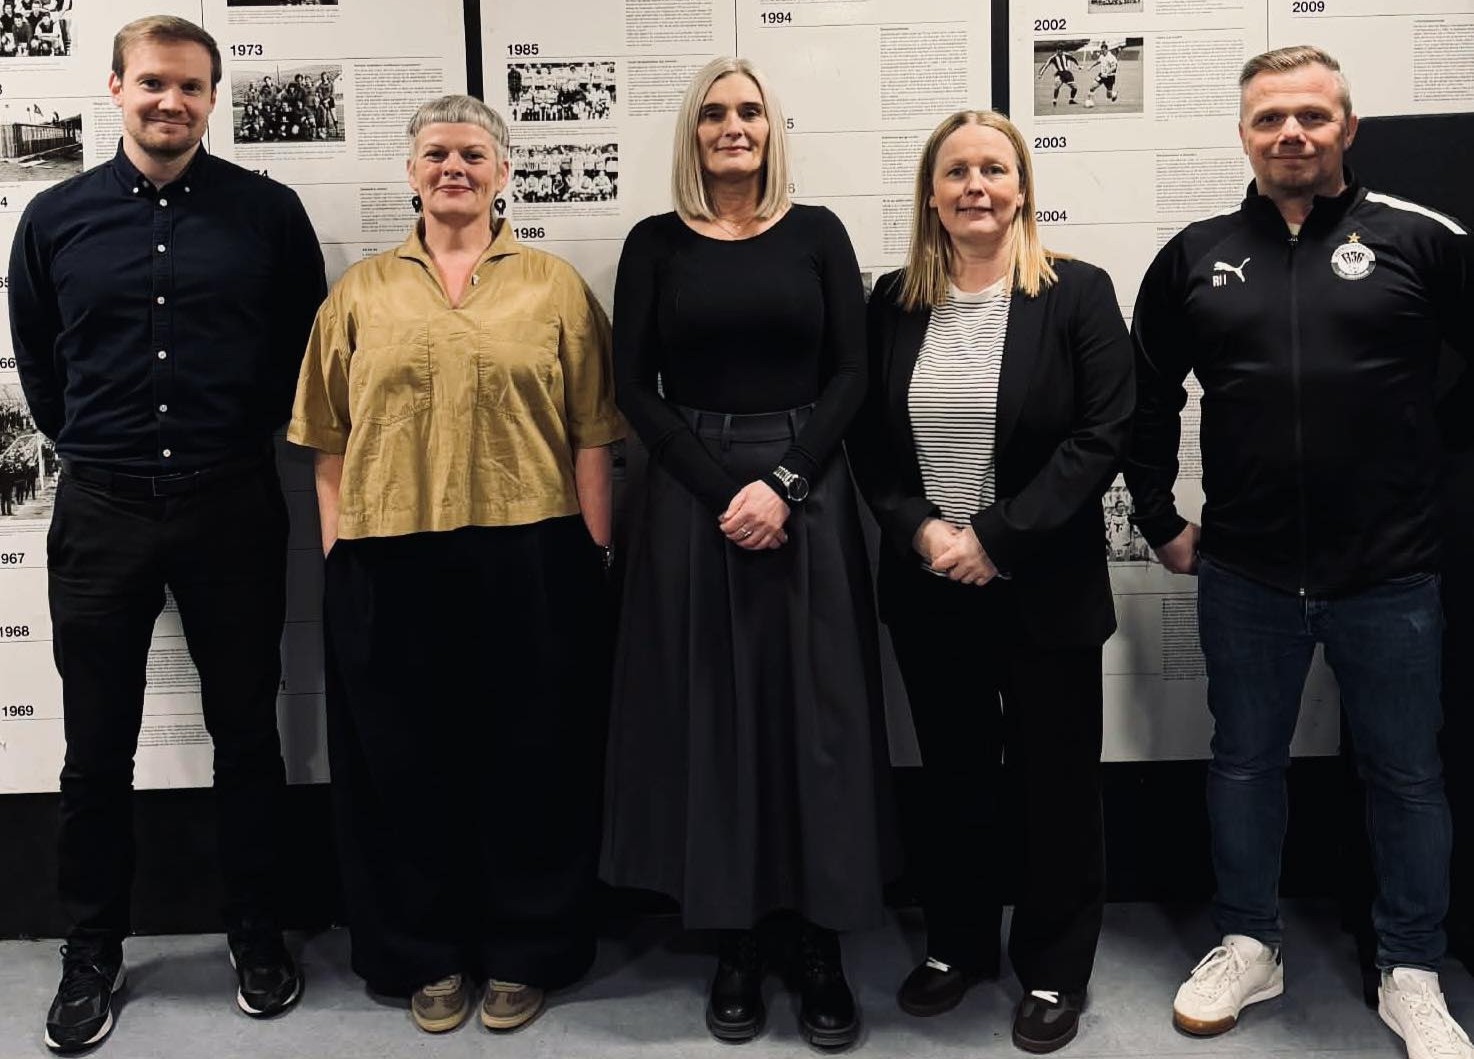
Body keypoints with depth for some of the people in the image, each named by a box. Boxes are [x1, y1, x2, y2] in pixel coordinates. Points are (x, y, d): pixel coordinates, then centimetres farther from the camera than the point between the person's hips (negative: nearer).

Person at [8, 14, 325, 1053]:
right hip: (101, 510, 1)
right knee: (97, 746, 9)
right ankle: (93, 951, 25)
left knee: (248, 731, 9)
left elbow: (304, 342, 8)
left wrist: (245, 434, 8)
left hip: (233, 505, -1)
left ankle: (257, 932, 26)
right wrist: (91, 447, 14)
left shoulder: (268, 211, -1)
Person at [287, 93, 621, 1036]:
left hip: (529, 559, -1)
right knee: (406, 762, 9)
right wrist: (336, 548, 3)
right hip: (389, 566, 2)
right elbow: (330, 440, 9)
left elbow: (589, 435, 3)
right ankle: (429, 956, 27)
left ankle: (522, 952, 25)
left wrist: (594, 551, -2)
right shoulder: (361, 293, 10)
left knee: (531, 760, 7)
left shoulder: (555, 286, 6)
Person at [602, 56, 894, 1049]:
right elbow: (636, 388, 0)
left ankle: (823, 948, 11)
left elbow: (850, 374, 1)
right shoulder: (656, 243, 5)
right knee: (712, 716, 3)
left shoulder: (816, 232, 6)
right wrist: (721, 491, -12)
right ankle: (738, 943, 15)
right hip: (692, 498, 0)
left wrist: (783, 484, -12)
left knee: (815, 714, 1)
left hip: (807, 493, 0)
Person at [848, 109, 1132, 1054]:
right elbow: (868, 438, 5)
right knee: (953, 776, 16)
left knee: (1054, 779, 8)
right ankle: (958, 942, 34)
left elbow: (1101, 435, -11)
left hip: (1045, 585, -3)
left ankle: (1056, 968, 26)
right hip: (927, 585, 3)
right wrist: (918, 530, -11)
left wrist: (997, 537, -17)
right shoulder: (894, 302, 5)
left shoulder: (1078, 293, -5)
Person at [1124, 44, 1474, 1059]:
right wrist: (1162, 522, 10)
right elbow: (1148, 400, 11)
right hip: (1244, 574, 2)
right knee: (1245, 763, 14)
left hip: (1391, 573, -2)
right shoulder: (1195, 256, 3)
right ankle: (1248, 946, 32)